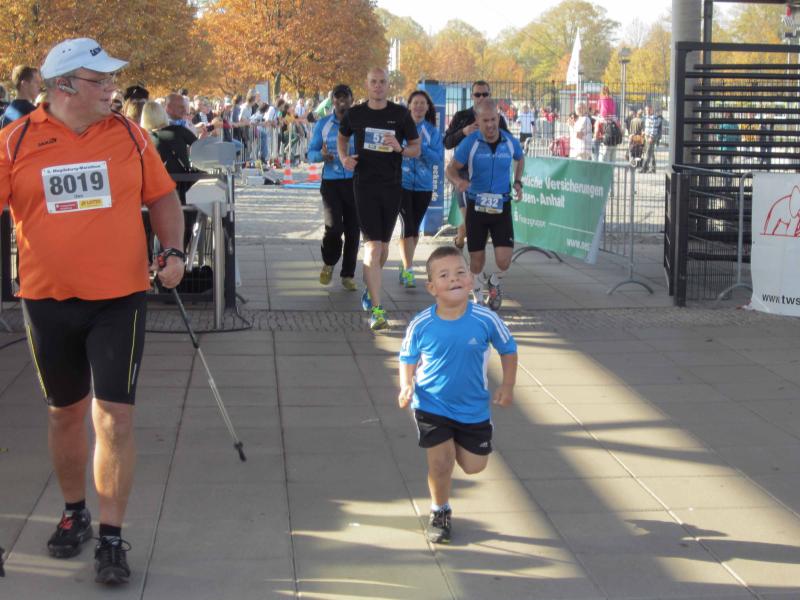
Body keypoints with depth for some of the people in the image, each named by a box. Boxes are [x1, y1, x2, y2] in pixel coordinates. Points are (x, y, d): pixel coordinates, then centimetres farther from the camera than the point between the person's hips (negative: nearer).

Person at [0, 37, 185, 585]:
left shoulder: (130, 135, 0)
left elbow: (162, 196, 10)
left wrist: (173, 251, -3)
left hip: (120, 298, -1)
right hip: (49, 299, 1)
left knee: (114, 418, -6)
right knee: (65, 413, 15)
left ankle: (113, 538, 5)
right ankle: (74, 513, 37)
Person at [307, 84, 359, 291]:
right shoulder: (323, 124, 8)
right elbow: (311, 153, 10)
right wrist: (321, 155, -12)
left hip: (354, 181, 1)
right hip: (331, 182, 0)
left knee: (352, 230, 3)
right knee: (333, 227, -14)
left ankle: (348, 275, 16)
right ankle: (329, 263, 15)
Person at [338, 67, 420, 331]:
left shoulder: (400, 114, 1)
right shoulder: (355, 114, 3)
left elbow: (416, 148, 5)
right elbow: (342, 138, 21)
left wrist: (400, 148, -17)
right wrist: (344, 158, 1)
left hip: (392, 185, 2)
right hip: (365, 184, -2)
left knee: (383, 243, 14)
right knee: (372, 245, -12)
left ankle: (370, 289, 39)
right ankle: (376, 308, -15)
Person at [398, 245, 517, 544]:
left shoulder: (485, 319, -18)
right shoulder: (420, 325, -17)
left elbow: (508, 349, 0)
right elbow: (408, 358, 1)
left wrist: (507, 387, -5)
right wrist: (406, 386, -15)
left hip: (474, 407, 2)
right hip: (432, 405, -1)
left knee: (474, 466, 10)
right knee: (440, 463, -7)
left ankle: (456, 444, 46)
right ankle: (440, 512, 22)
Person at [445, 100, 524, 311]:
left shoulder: (511, 142, -3)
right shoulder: (470, 143, -10)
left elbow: (520, 158, 20)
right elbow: (451, 169, -5)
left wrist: (518, 182, 6)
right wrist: (458, 181, -28)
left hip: (502, 207, 1)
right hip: (476, 206, -1)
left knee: (504, 260, -10)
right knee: (477, 259, 5)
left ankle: (495, 283, 25)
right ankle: (478, 297, 31)